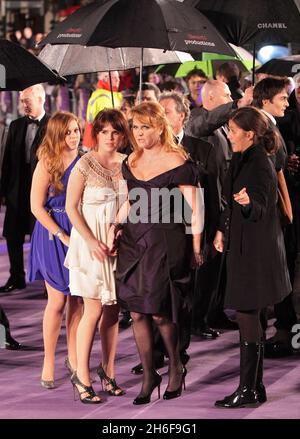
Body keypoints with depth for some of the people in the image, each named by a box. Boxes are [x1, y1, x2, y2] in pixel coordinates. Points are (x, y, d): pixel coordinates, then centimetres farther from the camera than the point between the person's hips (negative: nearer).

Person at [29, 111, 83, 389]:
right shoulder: (47, 163, -7)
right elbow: (37, 206, -9)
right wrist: (62, 236, -14)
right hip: (53, 235, -4)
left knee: (78, 300, 7)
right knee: (58, 301, -3)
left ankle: (74, 357, 19)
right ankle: (49, 362, 7)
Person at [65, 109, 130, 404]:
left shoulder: (126, 164, 4)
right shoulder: (85, 165, -9)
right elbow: (72, 207, -8)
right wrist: (92, 242, -15)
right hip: (91, 242, -4)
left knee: (113, 310, 8)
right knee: (94, 310, -7)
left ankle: (108, 370, 20)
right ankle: (82, 376, 1)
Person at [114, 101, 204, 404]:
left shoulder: (176, 162, -10)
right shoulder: (132, 161, 9)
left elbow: (194, 210, -8)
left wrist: (196, 249, -6)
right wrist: (114, 226, 9)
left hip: (164, 243, -6)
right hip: (133, 241, 6)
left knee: (159, 312, -5)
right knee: (137, 312, 4)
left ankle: (176, 368, 19)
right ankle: (148, 376, 15)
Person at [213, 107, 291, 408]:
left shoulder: (260, 166, -17)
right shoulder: (240, 161, 11)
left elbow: (260, 210, -22)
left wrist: (248, 202, -42)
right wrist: (222, 230, 21)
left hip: (256, 251, -10)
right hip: (241, 246, 10)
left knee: (247, 314, -8)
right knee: (248, 316, 11)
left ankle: (247, 390, -4)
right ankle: (255, 387, 17)